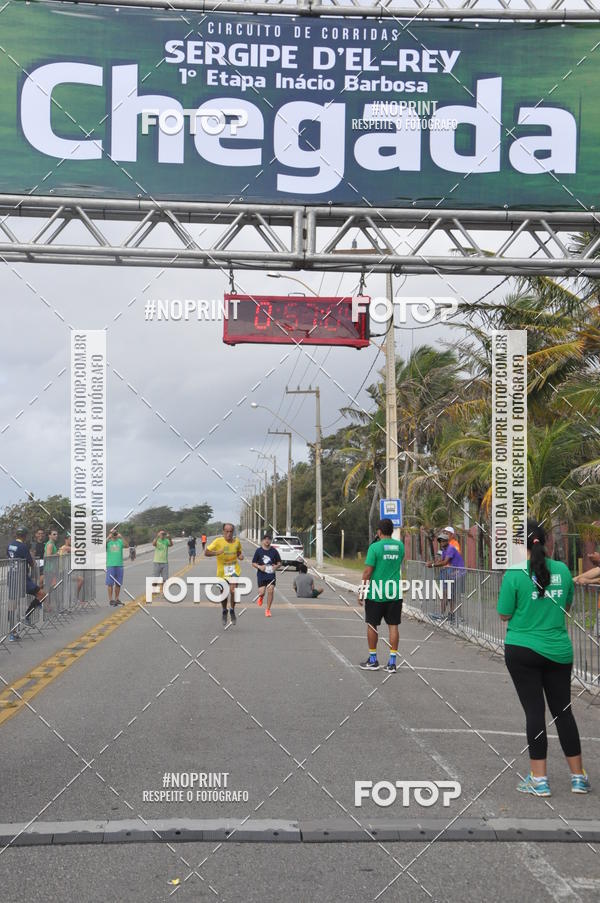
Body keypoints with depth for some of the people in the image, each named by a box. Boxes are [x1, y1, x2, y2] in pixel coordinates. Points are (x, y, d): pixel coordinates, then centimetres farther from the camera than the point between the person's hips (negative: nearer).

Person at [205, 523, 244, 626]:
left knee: (233, 590, -18)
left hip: (234, 571, 1)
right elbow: (206, 552, -9)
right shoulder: (218, 541, -10)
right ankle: (224, 611, 39)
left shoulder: (237, 541, 0)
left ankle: (232, 610, 6)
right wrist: (217, 553, -26)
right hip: (222, 571, -1)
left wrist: (240, 556, -4)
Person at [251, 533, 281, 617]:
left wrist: (276, 566, -12)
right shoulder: (259, 550, 0)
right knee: (262, 592, -6)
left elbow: (279, 563, 10)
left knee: (270, 591, -10)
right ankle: (261, 597, 34)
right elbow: (253, 563, 4)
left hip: (271, 575, 1)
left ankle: (268, 610, 4)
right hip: (261, 575, -1)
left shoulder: (274, 551, 3)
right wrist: (259, 567, -15)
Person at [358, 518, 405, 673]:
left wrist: (361, 591, -3)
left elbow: (368, 571, -12)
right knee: (393, 626, 6)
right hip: (395, 593, 4)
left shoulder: (375, 547, -11)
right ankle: (392, 662, 5)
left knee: (372, 625, 9)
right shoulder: (400, 545, 4)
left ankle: (372, 660, 17)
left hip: (376, 593, -4)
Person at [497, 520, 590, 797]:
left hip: (523, 651, -3)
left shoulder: (515, 573, -13)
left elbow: (504, 615, -7)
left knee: (534, 711, 3)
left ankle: (539, 779, 7)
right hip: (558, 651, 3)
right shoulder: (562, 570, -1)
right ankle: (578, 776, 20)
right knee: (563, 710, 13)